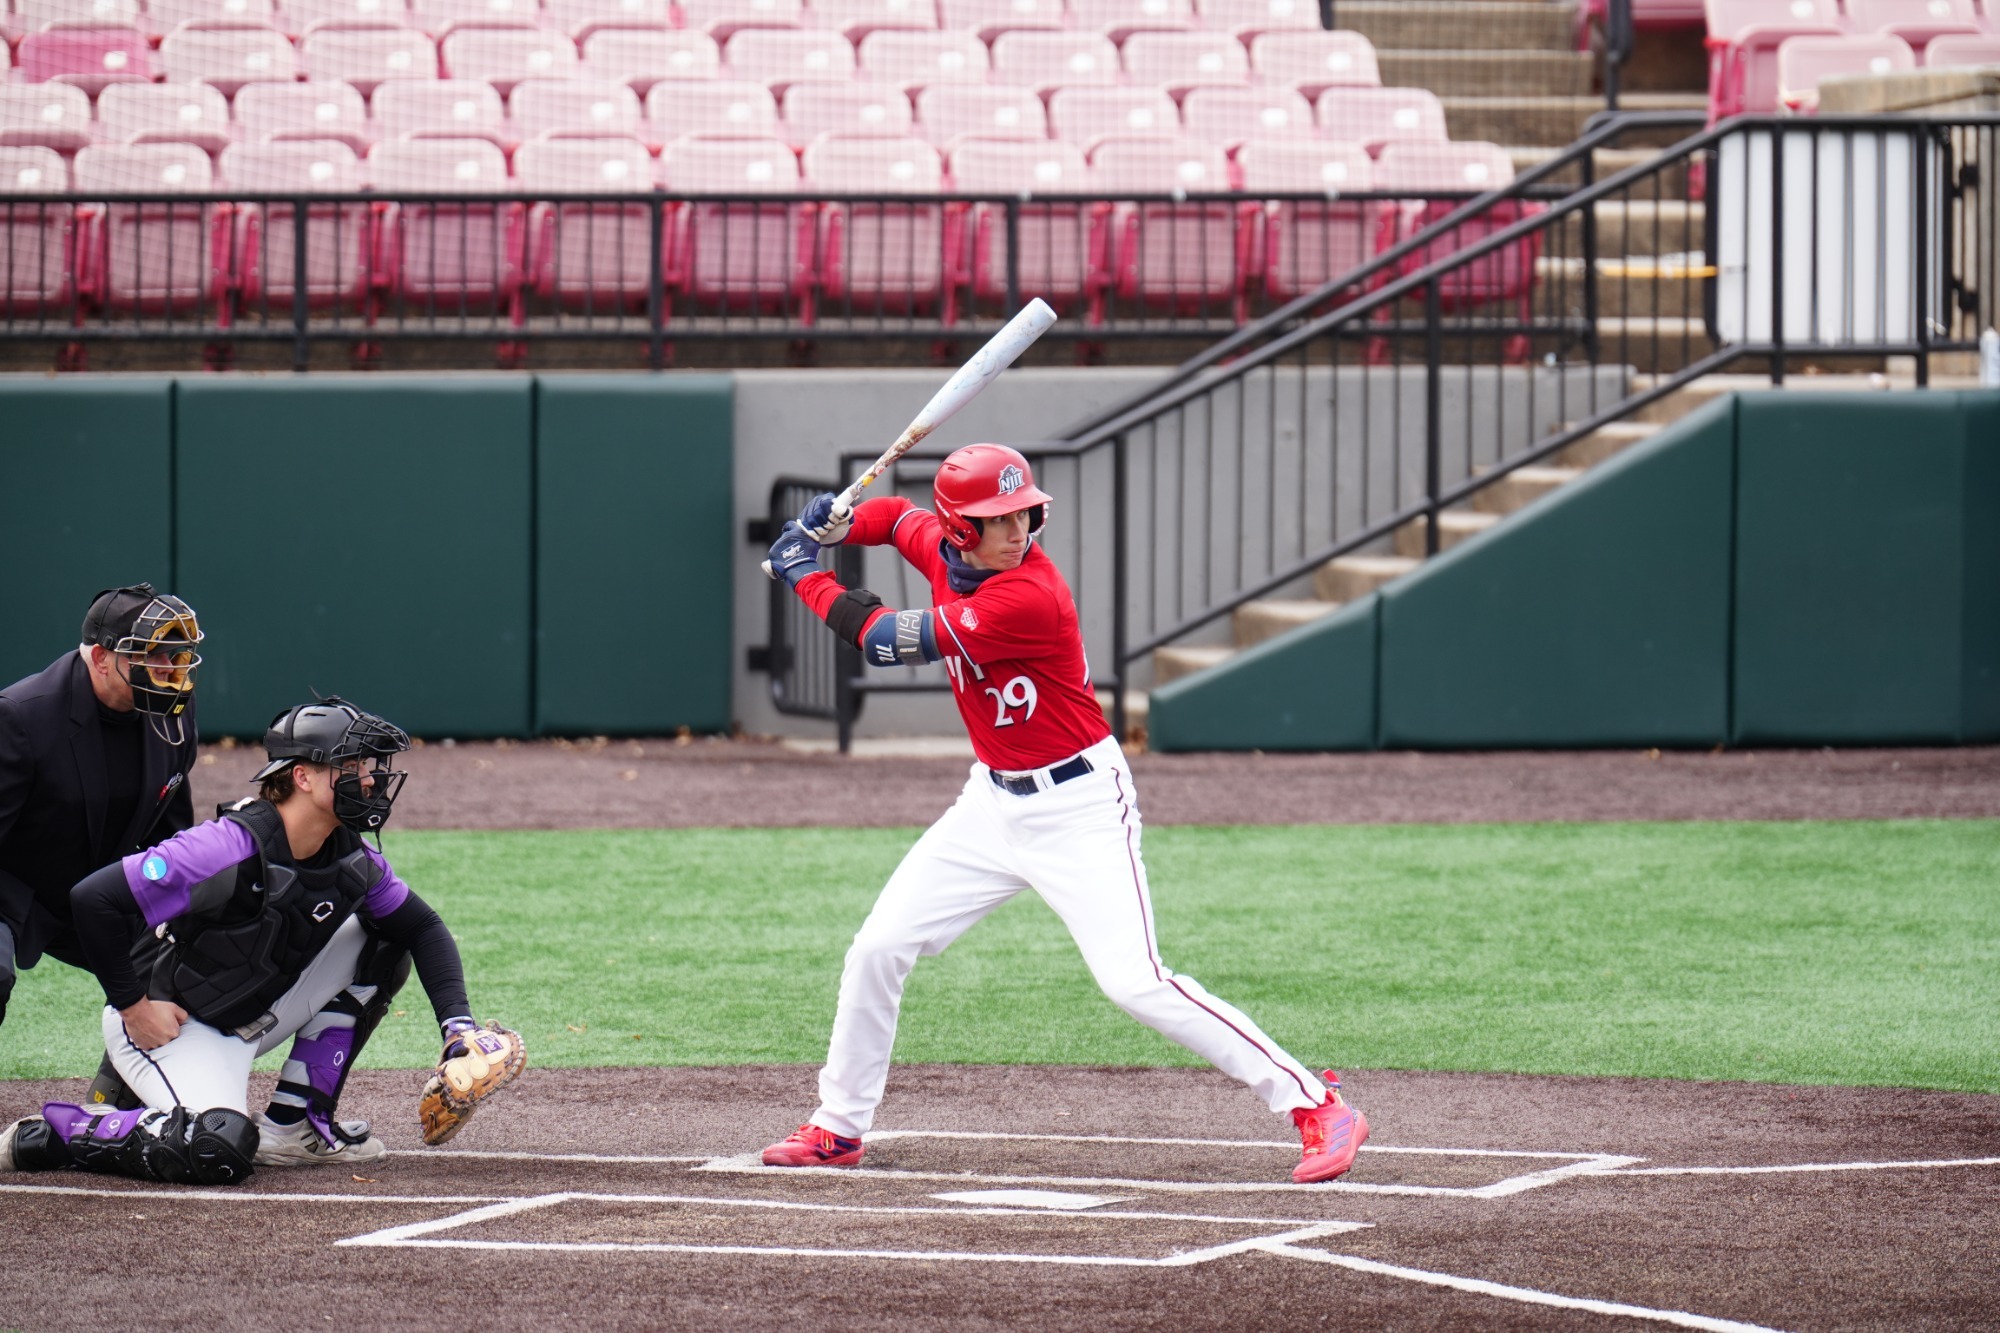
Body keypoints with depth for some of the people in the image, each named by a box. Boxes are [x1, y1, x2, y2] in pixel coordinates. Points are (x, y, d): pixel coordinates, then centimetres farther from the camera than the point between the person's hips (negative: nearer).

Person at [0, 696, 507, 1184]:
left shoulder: (353, 859, -4)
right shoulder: (234, 848, -27)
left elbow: (422, 927, 10)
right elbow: (93, 899, -29)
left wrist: (457, 1020, -7)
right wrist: (132, 1004, -19)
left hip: (253, 1017, 8)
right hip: (168, 1023, -8)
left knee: (377, 941, 1)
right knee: (220, 1152, -33)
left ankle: (293, 1122, 3)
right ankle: (55, 1130, -11)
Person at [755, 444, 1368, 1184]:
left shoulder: (1029, 596, -27)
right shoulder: (945, 549, -3)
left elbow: (886, 641, -24)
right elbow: (901, 517, 23)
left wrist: (807, 577, -10)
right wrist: (838, 521, 1)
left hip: (1079, 805, -8)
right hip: (993, 801, 8)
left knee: (1135, 981, -20)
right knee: (878, 948, 6)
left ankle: (1315, 1104, -16)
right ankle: (838, 1128, 24)